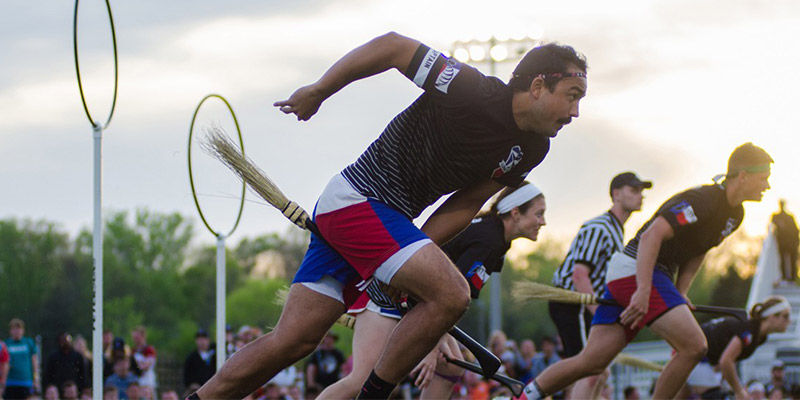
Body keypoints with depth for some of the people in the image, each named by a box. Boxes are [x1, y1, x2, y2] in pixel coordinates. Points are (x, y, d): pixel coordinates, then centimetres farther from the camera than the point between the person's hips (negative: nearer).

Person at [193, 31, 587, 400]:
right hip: (355, 198, -8)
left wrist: (417, 255, -3)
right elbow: (392, 45, -15)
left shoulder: (531, 151, 4)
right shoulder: (474, 92, -21)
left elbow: (465, 205, 9)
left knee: (293, 341, 3)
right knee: (451, 295, -21)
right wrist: (316, 92, -8)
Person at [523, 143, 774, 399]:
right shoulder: (702, 200, -18)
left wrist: (680, 293, 9)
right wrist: (643, 290, -34)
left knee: (591, 364, 4)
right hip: (634, 270, -10)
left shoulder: (734, 214, 12)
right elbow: (652, 235, -28)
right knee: (694, 346, -18)